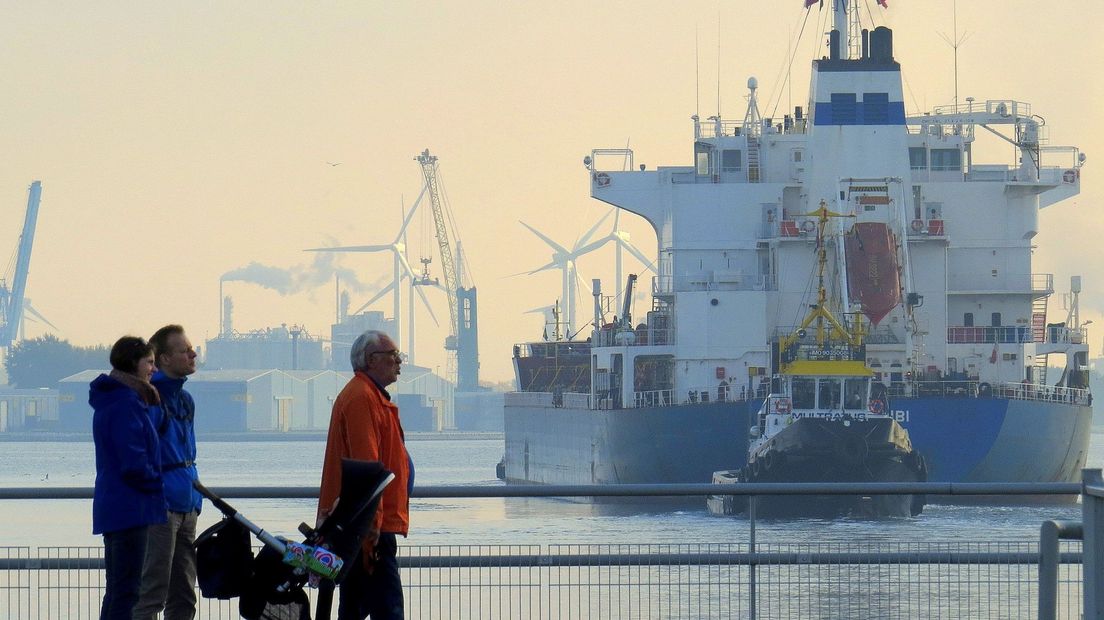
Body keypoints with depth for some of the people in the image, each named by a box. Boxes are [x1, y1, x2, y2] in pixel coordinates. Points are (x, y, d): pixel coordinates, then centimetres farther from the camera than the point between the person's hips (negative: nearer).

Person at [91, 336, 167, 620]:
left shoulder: (110, 400, 16)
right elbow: (133, 463, -21)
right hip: (130, 507, -10)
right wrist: (157, 483, -5)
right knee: (127, 589, -9)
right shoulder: (126, 403, -17)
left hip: (112, 507, 10)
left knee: (118, 587, 14)